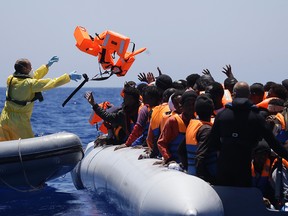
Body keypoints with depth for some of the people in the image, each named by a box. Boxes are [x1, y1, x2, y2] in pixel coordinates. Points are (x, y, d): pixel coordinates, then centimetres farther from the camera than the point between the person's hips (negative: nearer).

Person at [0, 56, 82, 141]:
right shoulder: (29, 83, -15)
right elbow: (53, 83, -12)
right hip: (19, 121, -7)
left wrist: (47, 66, 26)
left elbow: (33, 76, 20)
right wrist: (69, 77, -2)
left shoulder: (11, 80, 6)